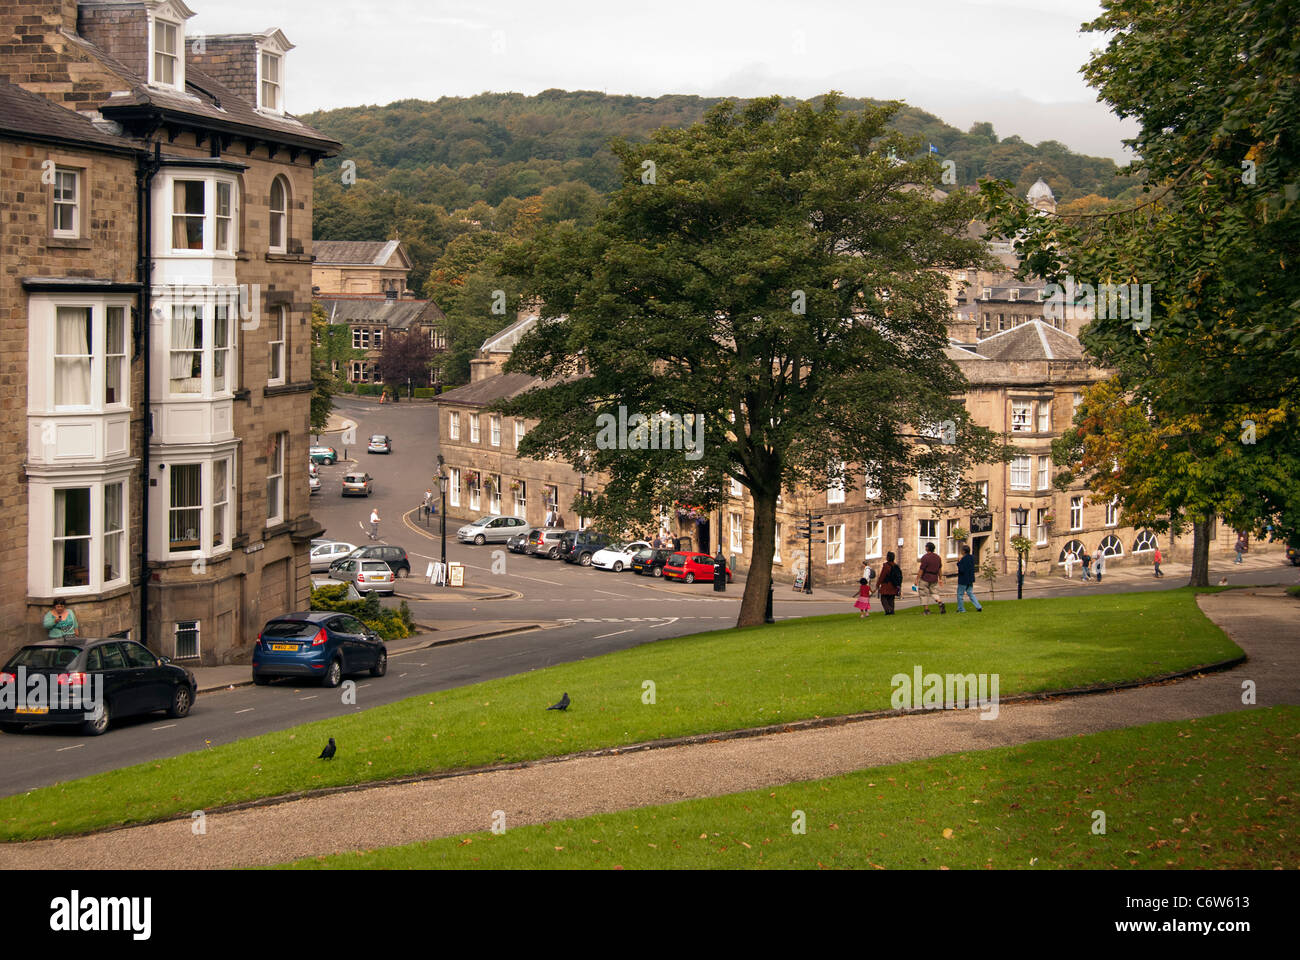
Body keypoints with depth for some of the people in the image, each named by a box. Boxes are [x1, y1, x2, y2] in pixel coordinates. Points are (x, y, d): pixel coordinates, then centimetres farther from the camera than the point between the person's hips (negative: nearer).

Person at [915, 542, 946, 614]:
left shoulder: (925, 557, -16)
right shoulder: (937, 557, 6)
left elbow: (921, 570, -16)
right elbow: (940, 569, 14)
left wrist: (917, 580, -12)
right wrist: (940, 578, 23)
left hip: (925, 579, -6)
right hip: (934, 579, 6)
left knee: (924, 595, 6)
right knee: (934, 593, 13)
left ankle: (926, 609, 6)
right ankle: (940, 603, -13)